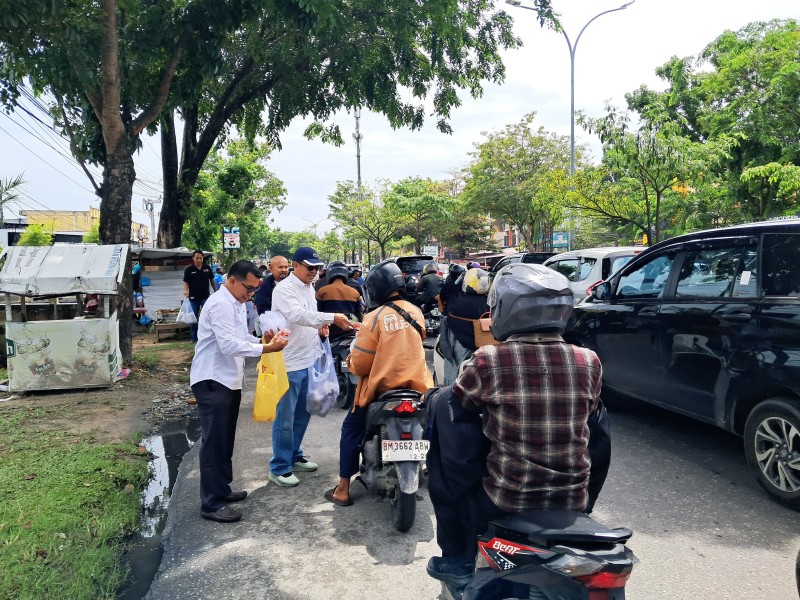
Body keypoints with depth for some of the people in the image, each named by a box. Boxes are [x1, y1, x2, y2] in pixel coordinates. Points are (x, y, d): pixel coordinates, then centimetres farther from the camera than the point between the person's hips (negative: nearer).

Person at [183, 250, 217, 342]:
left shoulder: (207, 268, 1)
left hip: (206, 296, 1)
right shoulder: (188, 270, -5)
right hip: (194, 297, 0)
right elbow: (186, 282, -5)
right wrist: (186, 291, -23)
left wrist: (215, 291, 10)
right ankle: (194, 337, 19)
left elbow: (212, 280, 10)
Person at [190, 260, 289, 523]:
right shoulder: (220, 304, -19)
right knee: (214, 442, -5)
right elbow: (230, 345, -27)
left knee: (225, 440, 18)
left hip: (229, 381, 10)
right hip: (212, 382, -10)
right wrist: (266, 349, -27)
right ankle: (211, 503, 2)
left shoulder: (237, 304, 13)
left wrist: (264, 339, -1)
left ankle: (222, 489, 30)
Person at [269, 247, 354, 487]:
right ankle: (279, 467, 10)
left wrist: (319, 328, 2)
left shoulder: (310, 288, 12)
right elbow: (297, 315, -32)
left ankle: (294, 456, 33)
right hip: (289, 363, -9)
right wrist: (332, 318, -38)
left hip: (308, 361, 9)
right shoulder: (284, 289, -16)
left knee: (303, 413, 18)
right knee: (285, 418, -1)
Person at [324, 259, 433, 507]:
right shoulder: (416, 312, 1)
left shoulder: (374, 318, -16)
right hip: (417, 385, 5)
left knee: (351, 429, 14)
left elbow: (360, 365, -14)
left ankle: (343, 490, 15)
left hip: (381, 388, -4)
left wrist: (351, 360, 8)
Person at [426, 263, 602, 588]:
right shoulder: (589, 362, -8)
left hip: (507, 499, -3)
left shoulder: (488, 361, -18)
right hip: (574, 500, 4)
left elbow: (458, 404, -1)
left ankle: (457, 561, 23)